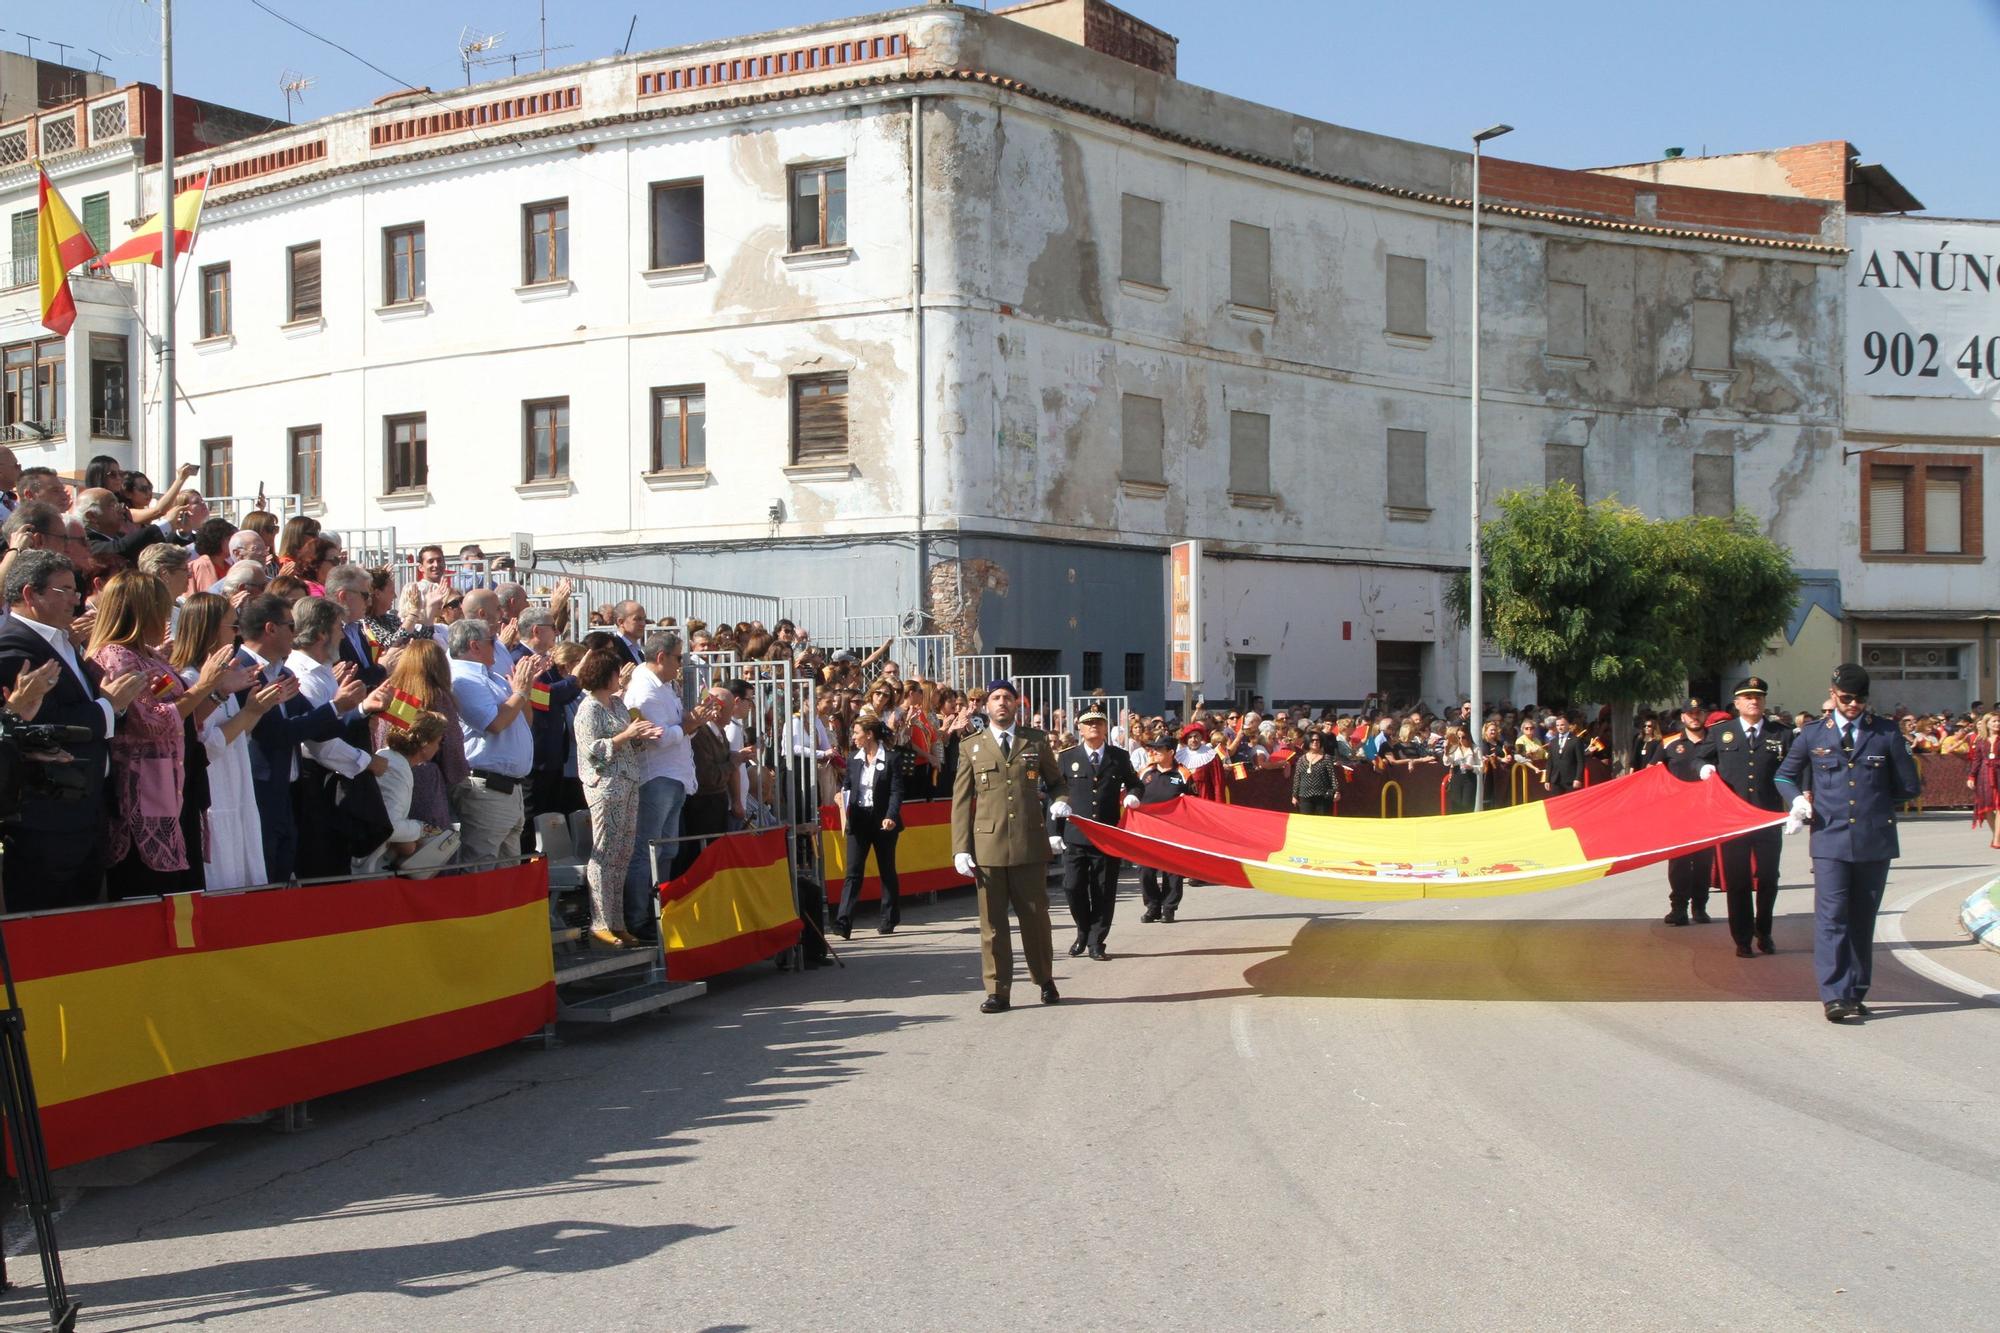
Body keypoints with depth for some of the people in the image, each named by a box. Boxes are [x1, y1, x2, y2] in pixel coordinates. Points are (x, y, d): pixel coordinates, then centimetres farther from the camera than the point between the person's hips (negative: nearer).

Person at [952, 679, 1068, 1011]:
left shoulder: (1036, 741, 10)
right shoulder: (971, 746, 9)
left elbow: (1055, 780, 25)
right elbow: (961, 800, 7)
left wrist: (1059, 802, 1)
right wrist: (961, 848, -1)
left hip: (1030, 844, 0)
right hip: (988, 845, 0)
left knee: (1035, 916, 7)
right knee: (992, 922, 1)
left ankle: (1045, 980, 24)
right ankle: (998, 991, 8)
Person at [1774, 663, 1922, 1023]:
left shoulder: (1886, 733, 7)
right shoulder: (1813, 735, 8)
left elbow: (1909, 787, 11)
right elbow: (1784, 777, 20)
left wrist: (1876, 801, 10)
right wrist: (1799, 799, 3)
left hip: (1875, 841, 1)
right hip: (1830, 839, -1)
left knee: (1862, 921, 8)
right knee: (1831, 918, -10)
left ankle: (1855, 994, 15)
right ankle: (1833, 996, -13)